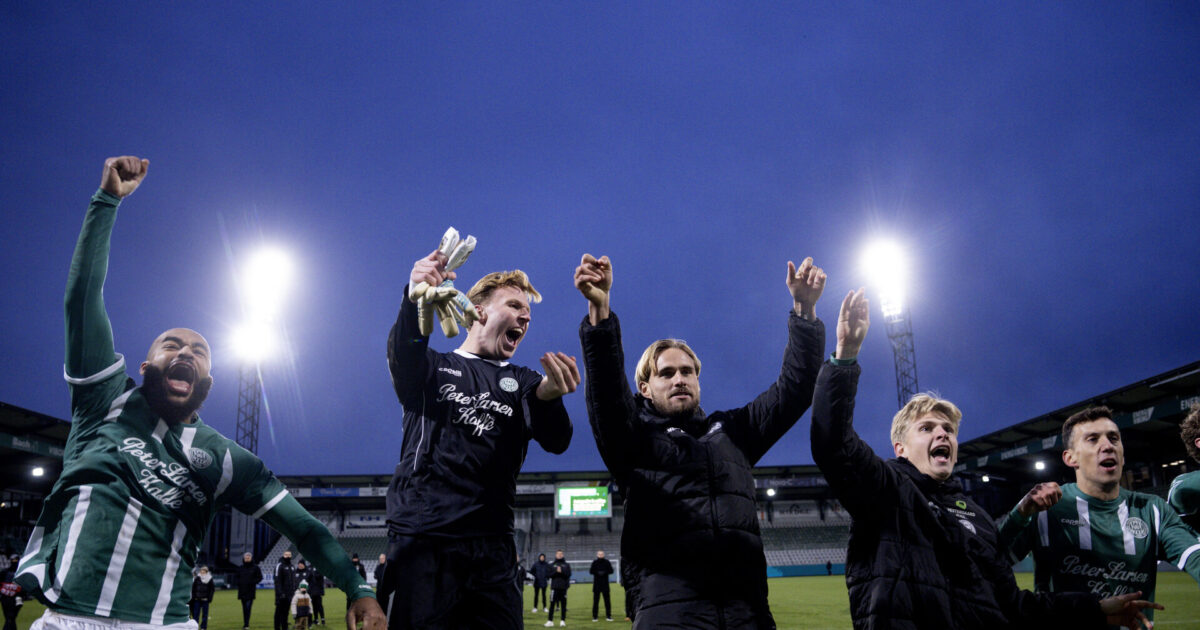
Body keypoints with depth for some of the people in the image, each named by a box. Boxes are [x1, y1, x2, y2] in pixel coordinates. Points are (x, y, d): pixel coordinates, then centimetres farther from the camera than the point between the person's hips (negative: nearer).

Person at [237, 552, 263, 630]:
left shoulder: (255, 568, 1)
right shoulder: (240, 568, 11)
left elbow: (260, 577, 4)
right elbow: (237, 577, 21)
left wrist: (253, 582, -10)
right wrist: (239, 583, 2)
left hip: (251, 591, -4)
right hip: (242, 591, 4)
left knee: (248, 607, -13)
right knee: (244, 608, 9)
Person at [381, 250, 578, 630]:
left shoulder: (522, 383, 16)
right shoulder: (434, 367, 9)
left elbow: (556, 441, -2)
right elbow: (403, 355, -16)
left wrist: (549, 396, -26)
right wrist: (415, 299, -37)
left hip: (491, 545, 3)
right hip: (421, 537, -3)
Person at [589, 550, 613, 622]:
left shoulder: (607, 562, 3)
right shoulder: (594, 562, 2)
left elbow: (611, 571, 0)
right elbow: (591, 571, -2)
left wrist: (604, 572, -17)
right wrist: (597, 572, -18)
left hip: (605, 584, 0)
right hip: (596, 584, 0)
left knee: (607, 600, 2)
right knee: (595, 600, 2)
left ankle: (608, 616, 10)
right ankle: (595, 616, 9)